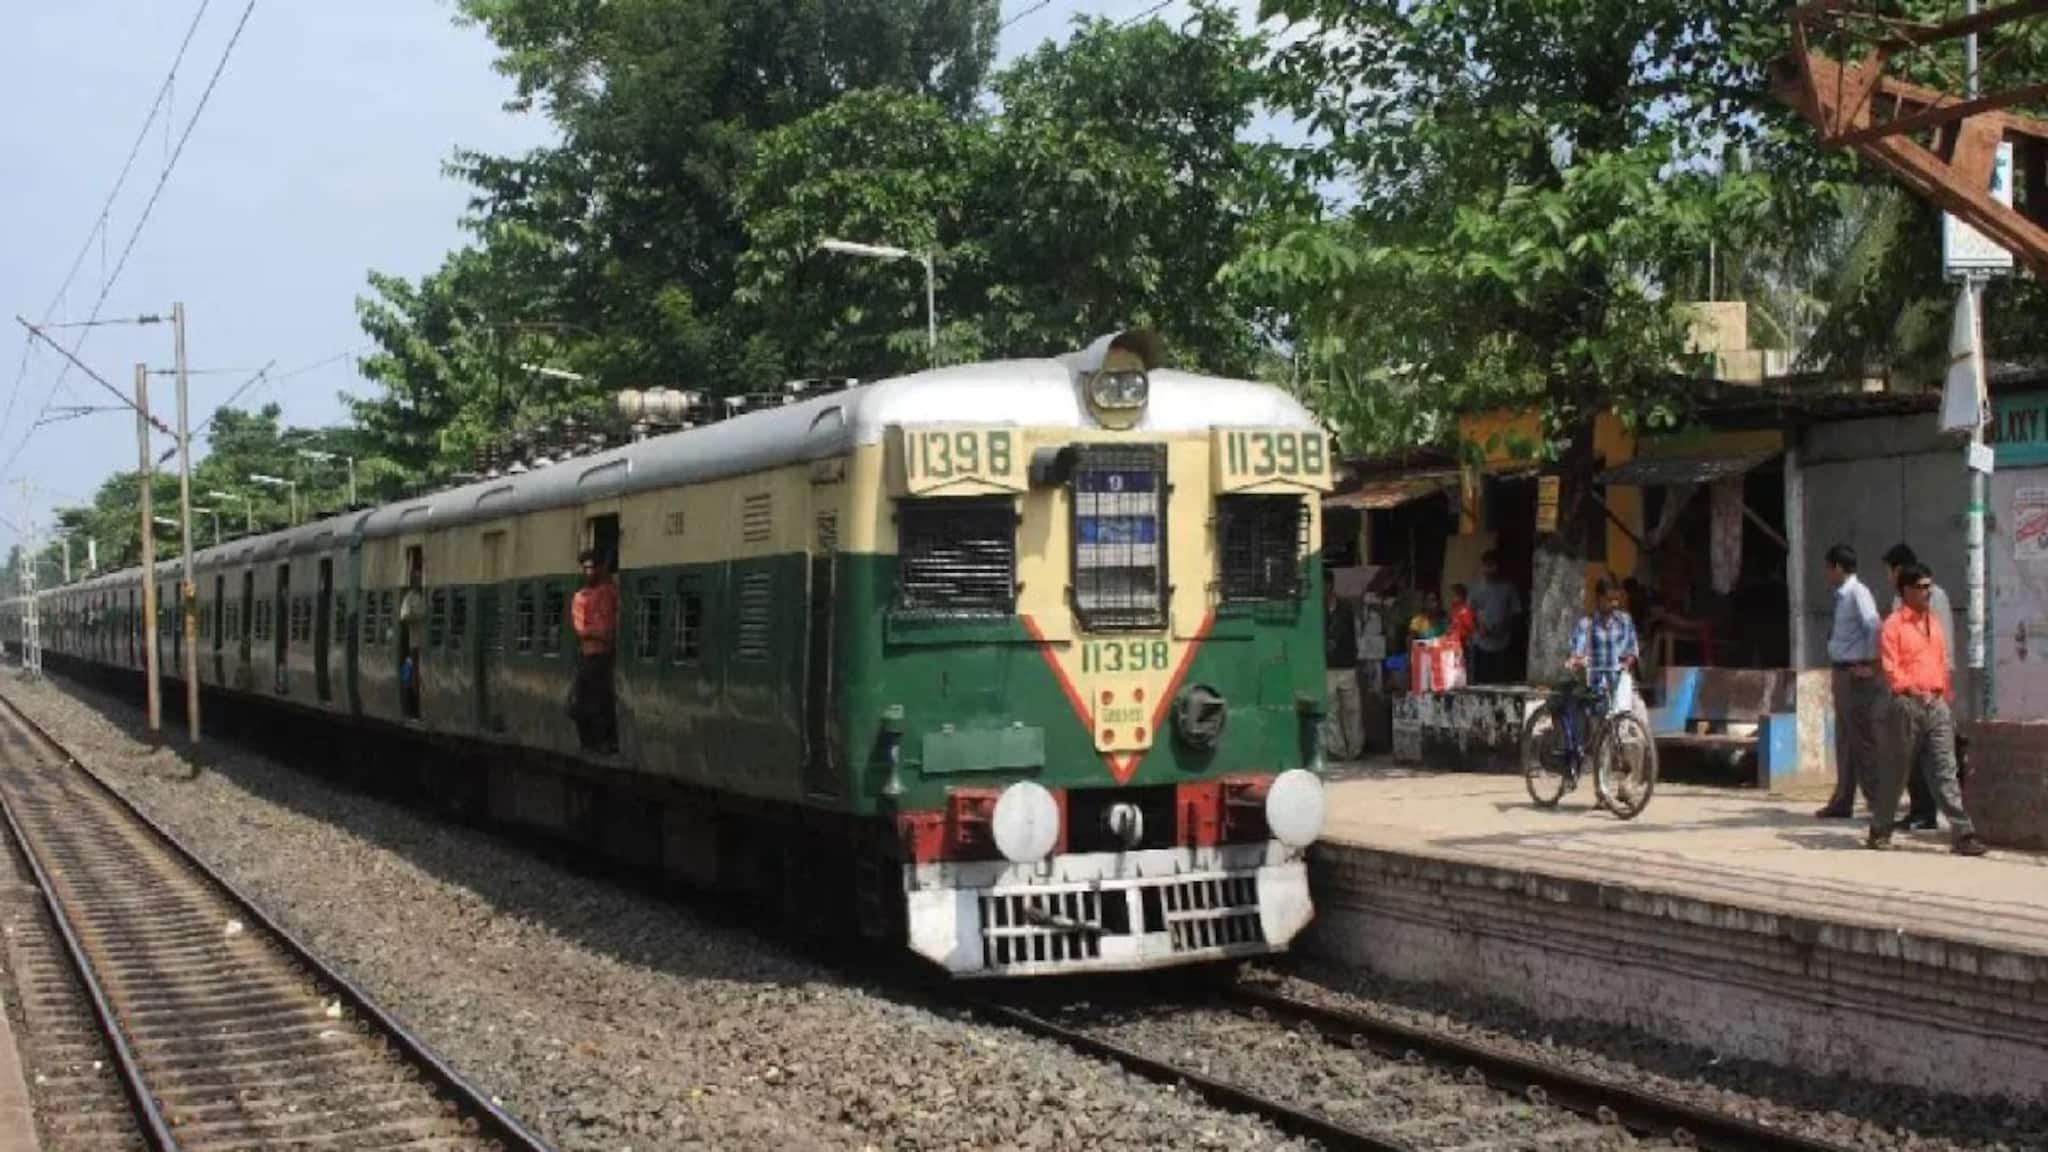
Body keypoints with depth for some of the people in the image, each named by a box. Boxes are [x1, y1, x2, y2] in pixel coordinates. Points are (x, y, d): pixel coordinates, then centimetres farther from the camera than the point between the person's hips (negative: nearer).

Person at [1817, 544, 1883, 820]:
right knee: (1844, 740, 15)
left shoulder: (1857, 593, -15)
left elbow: (1875, 627, -26)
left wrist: (1869, 664, -22)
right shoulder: (1842, 595, 13)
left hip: (1857, 675, -10)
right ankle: (1842, 803, 23)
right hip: (1843, 673, 10)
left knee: (1863, 740, -5)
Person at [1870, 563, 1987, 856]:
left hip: (1937, 704, 5)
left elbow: (1942, 663, 19)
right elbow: (1891, 670, -11)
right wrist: (1913, 690, -22)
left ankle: (1964, 834, -6)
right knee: (1896, 769, 4)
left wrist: (1946, 695, 15)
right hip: (1908, 705, -5)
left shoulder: (1935, 622, 16)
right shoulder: (1894, 625, -4)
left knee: (1945, 770, -1)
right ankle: (1880, 830, 16)